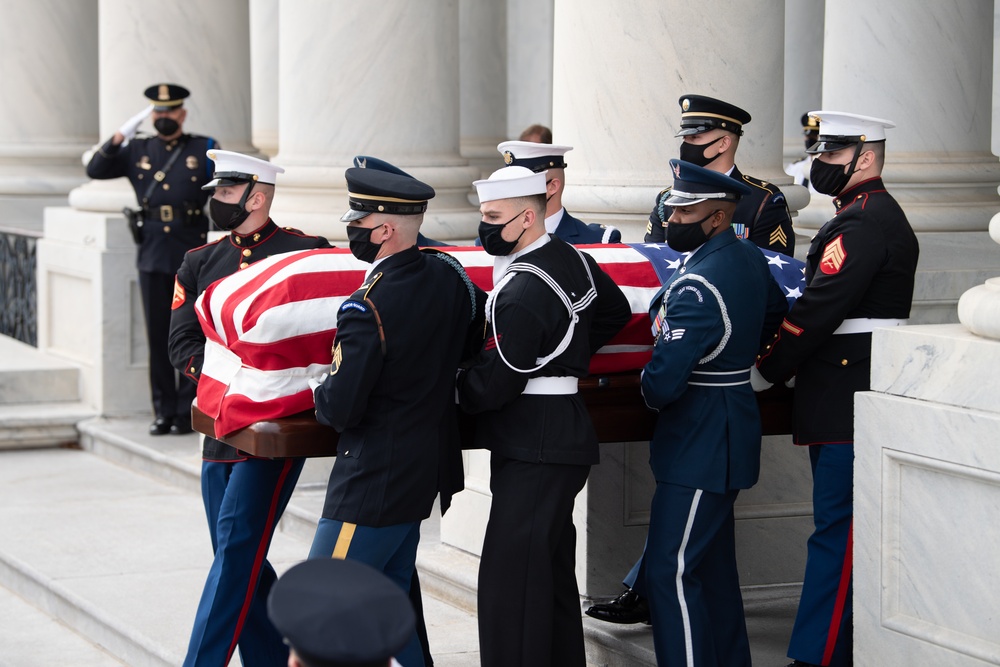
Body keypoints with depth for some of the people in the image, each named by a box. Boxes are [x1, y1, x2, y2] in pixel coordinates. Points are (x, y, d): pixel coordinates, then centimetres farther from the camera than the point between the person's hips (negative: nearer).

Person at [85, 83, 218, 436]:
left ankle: (188, 410, 7)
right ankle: (164, 411, 12)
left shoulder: (204, 149, 5)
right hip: (153, 257, 3)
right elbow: (95, 170, 5)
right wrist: (117, 140, -8)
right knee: (158, 338, 5)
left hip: (193, 258, -3)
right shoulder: (138, 151, 11)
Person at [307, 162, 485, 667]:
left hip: (373, 483, -9)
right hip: (428, 471, 9)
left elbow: (340, 408, -22)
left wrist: (320, 394, -1)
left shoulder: (368, 309, -23)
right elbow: (480, 335, 17)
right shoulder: (449, 274, 0)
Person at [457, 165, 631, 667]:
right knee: (554, 572, 17)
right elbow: (616, 312, 27)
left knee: (509, 582, -11)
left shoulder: (521, 293, -20)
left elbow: (493, 386, -19)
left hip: (533, 450, -10)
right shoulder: (573, 259, 8)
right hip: (567, 435, 10)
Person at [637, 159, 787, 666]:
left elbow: (663, 381, -26)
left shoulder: (698, 287, -24)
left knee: (672, 571, -8)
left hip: (698, 442, -10)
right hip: (730, 429, 10)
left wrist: (651, 395, -4)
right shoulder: (748, 259, 5)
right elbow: (777, 315, 26)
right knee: (712, 562, 18)